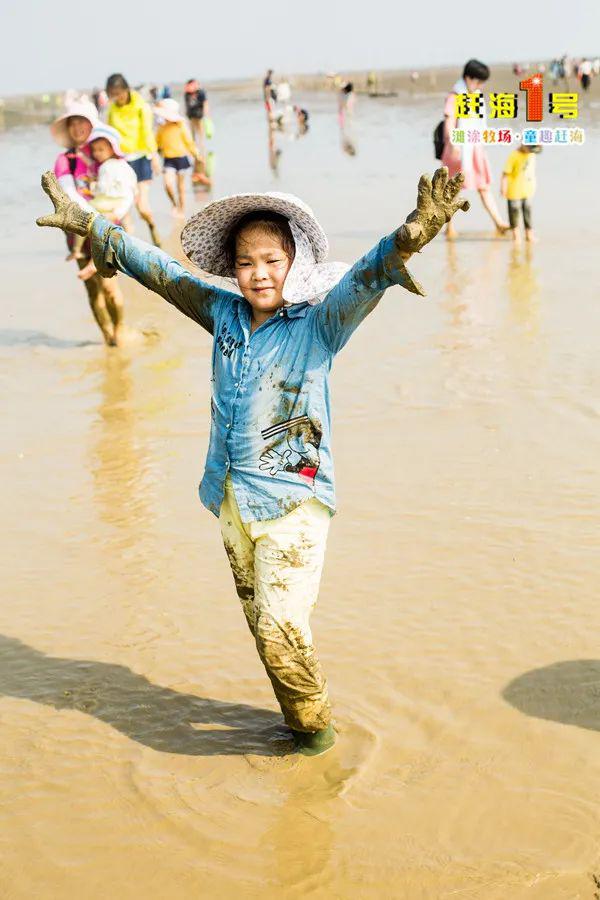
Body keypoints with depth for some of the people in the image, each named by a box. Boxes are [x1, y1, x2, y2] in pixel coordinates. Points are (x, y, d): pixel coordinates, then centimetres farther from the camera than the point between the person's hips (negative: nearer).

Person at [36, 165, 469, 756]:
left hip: (293, 497, -6)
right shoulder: (223, 313, 5)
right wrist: (88, 226, 18)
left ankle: (314, 724, 11)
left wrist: (413, 234, -45)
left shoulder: (319, 322, -9)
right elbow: (158, 270, 13)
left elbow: (363, 278, -27)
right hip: (232, 496, 6)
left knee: (280, 624, -12)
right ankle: (298, 718, 30)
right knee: (261, 623, 13)